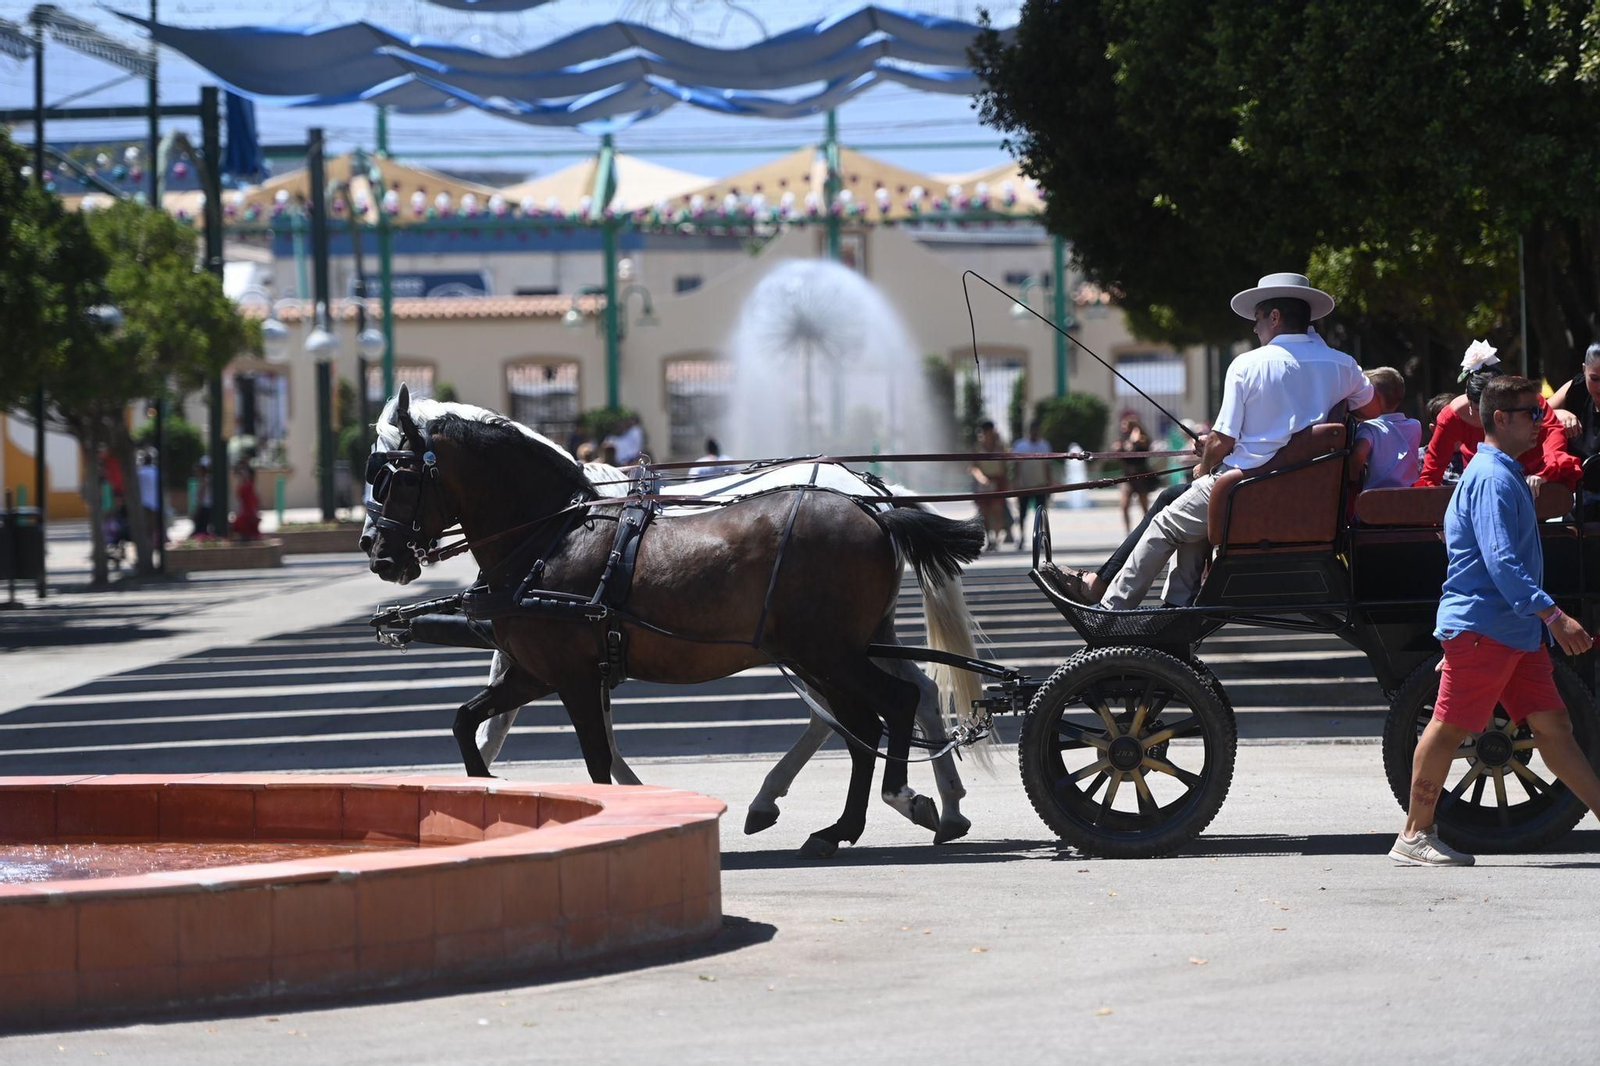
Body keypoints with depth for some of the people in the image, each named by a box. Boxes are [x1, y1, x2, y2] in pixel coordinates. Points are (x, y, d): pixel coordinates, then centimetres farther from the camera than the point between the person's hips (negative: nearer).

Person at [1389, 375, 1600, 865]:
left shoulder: (1506, 475, 18)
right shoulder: (1492, 479, -15)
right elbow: (1500, 561, -24)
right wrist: (1554, 615, -28)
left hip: (1516, 628, 10)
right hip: (1480, 625, -10)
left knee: (1552, 724, 6)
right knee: (1450, 727, -4)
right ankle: (1415, 836, 1)